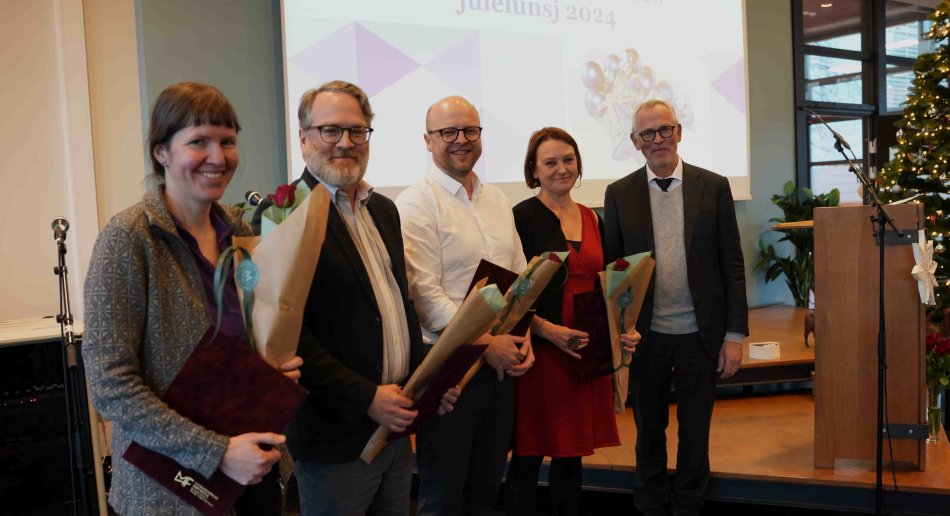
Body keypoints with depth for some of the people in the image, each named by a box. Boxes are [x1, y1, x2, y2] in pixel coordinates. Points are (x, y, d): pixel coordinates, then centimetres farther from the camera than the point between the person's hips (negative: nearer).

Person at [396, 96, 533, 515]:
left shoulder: (498, 200, 12)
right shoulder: (416, 204, -11)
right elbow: (424, 293, -18)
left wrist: (524, 336, -2)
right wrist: (485, 342, -18)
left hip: (502, 365, 7)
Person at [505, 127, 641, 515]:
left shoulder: (593, 219, 12)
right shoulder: (523, 216, -7)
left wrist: (622, 330, 1)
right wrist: (548, 330, -21)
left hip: (586, 352, 6)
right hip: (540, 349, -5)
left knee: (572, 454, 14)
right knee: (528, 456, 2)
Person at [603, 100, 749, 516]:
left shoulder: (713, 187, -1)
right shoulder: (619, 194, 1)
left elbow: (732, 265, -1)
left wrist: (735, 334, -5)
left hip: (700, 335, 0)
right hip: (645, 337, 1)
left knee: (695, 432, 12)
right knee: (649, 431, 15)